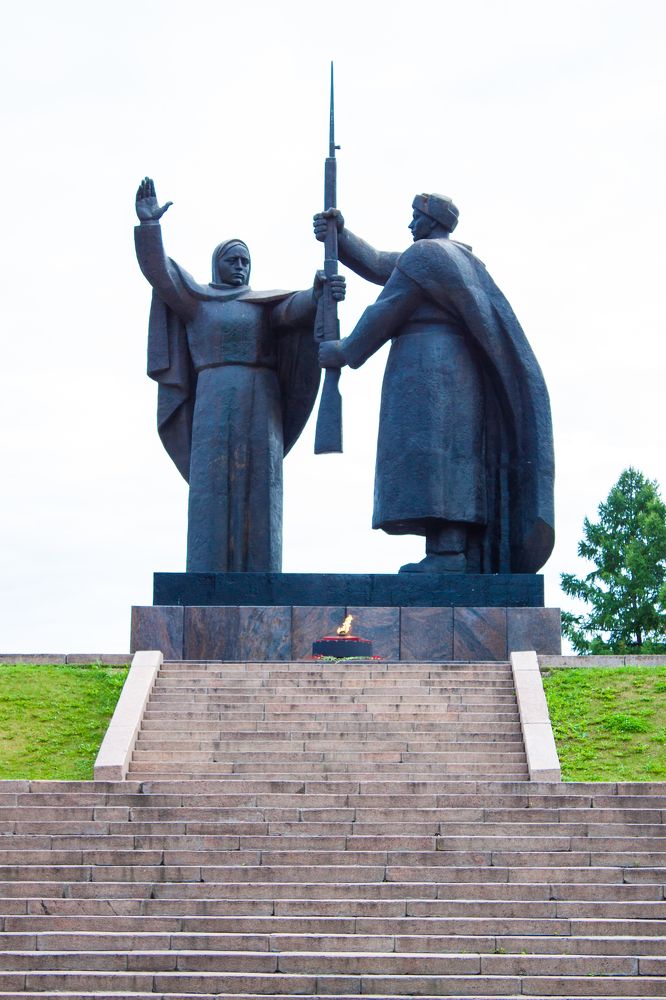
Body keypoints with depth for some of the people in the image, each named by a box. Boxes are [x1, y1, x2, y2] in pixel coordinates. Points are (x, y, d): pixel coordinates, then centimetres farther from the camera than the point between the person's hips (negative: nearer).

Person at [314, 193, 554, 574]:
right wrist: (340, 234, 18)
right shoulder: (458, 257, 27)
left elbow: (386, 312, -5)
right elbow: (378, 265, 24)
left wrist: (345, 351, 5)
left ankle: (446, 554, -29)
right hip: (460, 367, 10)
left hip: (428, 364, -10)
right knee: (458, 458, 1)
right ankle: (472, 555, -8)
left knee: (430, 453, -18)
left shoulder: (423, 253, -3)